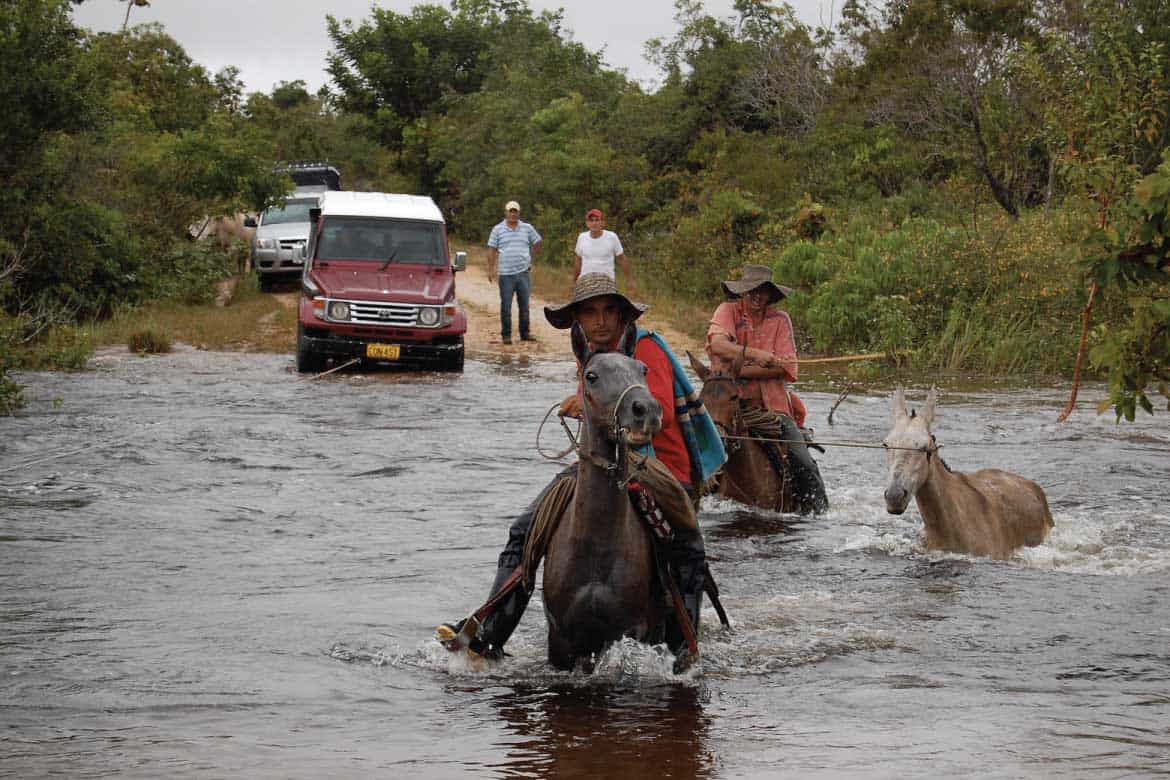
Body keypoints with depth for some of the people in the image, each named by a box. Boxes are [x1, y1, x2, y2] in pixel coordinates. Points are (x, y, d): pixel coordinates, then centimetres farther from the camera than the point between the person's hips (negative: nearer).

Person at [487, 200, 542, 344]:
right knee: (506, 306, 1)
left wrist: (530, 259, 13)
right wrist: (491, 269, -5)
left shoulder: (527, 228, 7)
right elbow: (492, 250, 2)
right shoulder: (498, 229, 2)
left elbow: (537, 243, 19)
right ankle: (506, 335, 8)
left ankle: (525, 333, 16)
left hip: (523, 273, 2)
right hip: (506, 274, -2)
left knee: (524, 305, 7)